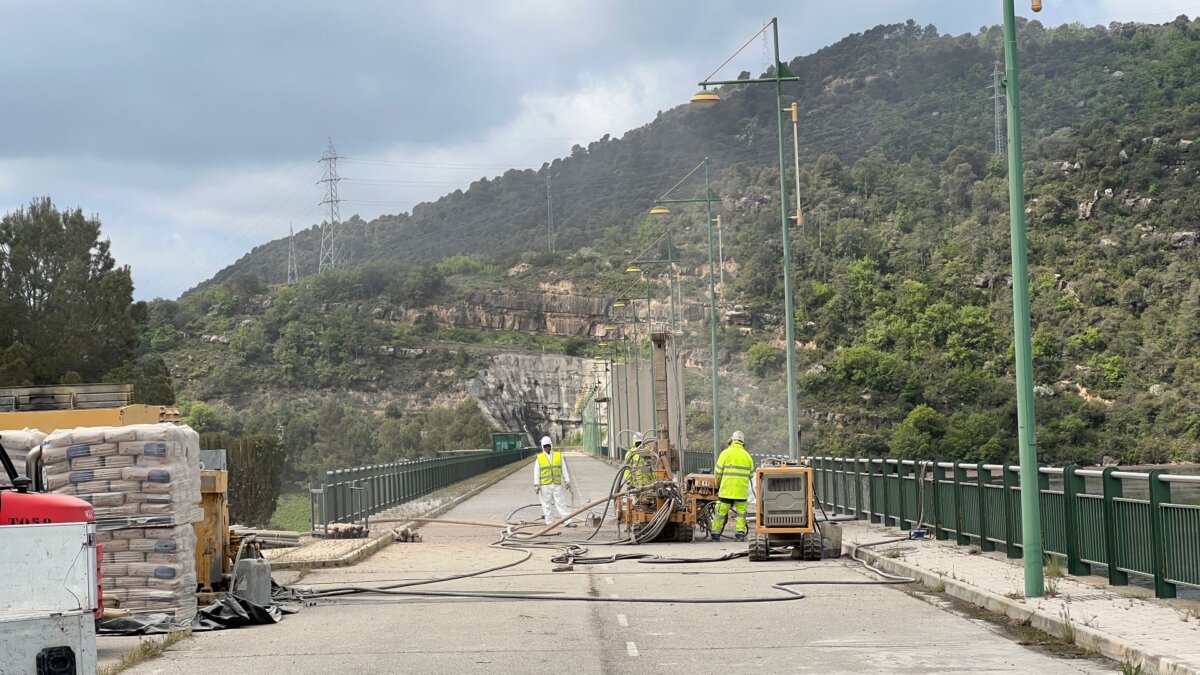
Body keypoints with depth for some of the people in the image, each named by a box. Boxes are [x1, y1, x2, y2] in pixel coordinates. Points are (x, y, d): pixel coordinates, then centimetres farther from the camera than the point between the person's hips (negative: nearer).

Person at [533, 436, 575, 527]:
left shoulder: (558, 455, 7)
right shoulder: (539, 458, 3)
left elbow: (564, 469, 10)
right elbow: (536, 472, 3)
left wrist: (567, 481, 5)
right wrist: (536, 485, -3)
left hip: (557, 484, 1)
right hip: (545, 485, -1)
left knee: (561, 503, 0)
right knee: (546, 505, 2)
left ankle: (568, 522, -2)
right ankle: (549, 522, 10)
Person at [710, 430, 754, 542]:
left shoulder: (726, 453, -2)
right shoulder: (747, 455, 8)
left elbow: (718, 472, -1)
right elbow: (751, 474, 11)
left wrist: (717, 485, 13)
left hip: (727, 489, -2)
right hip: (742, 490, 2)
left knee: (721, 512, 3)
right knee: (741, 512, 10)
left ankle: (716, 534, 6)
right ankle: (740, 533, 5)